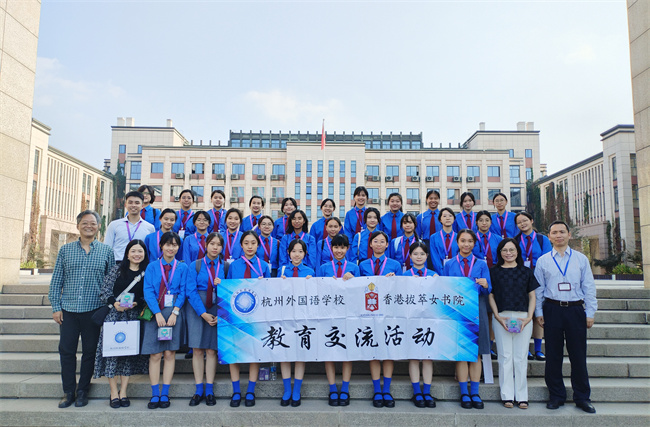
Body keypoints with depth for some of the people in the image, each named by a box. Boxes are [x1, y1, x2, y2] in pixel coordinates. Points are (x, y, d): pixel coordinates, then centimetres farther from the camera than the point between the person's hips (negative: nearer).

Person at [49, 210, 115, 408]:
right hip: (68, 310, 1)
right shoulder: (66, 250, 7)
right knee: (66, 350, 5)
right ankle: (68, 392, 20)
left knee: (89, 351, 6)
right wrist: (56, 306, 1)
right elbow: (56, 280, 8)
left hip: (94, 310, -1)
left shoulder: (106, 251, 4)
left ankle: (83, 391, 21)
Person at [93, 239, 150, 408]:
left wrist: (136, 303, -14)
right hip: (114, 315, -1)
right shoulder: (116, 270, 5)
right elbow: (104, 291, 1)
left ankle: (123, 392, 11)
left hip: (134, 316, 1)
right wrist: (114, 303, -14)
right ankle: (114, 393, 6)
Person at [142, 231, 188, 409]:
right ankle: (155, 394, 8)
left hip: (174, 312, 0)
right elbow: (148, 291, -1)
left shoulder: (182, 267, 7)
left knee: (169, 353, 1)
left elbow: (183, 292, 2)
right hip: (155, 312, 0)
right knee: (155, 354, 0)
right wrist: (158, 313, -12)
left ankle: (165, 394, 9)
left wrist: (174, 312, -10)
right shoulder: (152, 267, 6)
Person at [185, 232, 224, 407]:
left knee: (211, 350, 0)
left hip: (217, 309, 0)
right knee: (197, 350, -1)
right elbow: (191, 291, -4)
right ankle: (199, 390, 9)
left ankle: (209, 391, 8)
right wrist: (203, 314, -11)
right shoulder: (194, 266, 2)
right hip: (196, 309, 0)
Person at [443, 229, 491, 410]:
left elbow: (487, 292, 3)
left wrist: (485, 286, -17)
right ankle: (464, 394, 9)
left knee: (476, 352, 3)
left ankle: (475, 393, 12)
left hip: (477, 309, 1)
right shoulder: (449, 265, 8)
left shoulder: (481, 264, 9)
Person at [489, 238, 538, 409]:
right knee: (505, 356, 1)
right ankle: (507, 395, 9)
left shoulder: (526, 272, 10)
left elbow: (532, 296, 10)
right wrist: (498, 316, -7)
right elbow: (491, 296, 5)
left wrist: (529, 317, -3)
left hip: (523, 317, 1)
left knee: (521, 357, 3)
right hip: (501, 317, -1)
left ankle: (521, 396, 12)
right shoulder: (494, 271, 7)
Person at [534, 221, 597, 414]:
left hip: (576, 309, 0)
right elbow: (538, 289, 7)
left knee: (578, 355, 3)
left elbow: (589, 287, 7)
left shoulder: (581, 259, 7)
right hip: (552, 309, 0)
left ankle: (582, 397, 17)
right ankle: (556, 395, 16)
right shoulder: (543, 260, 6)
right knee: (553, 354, 4)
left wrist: (590, 313, 2)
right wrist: (539, 312, 2)